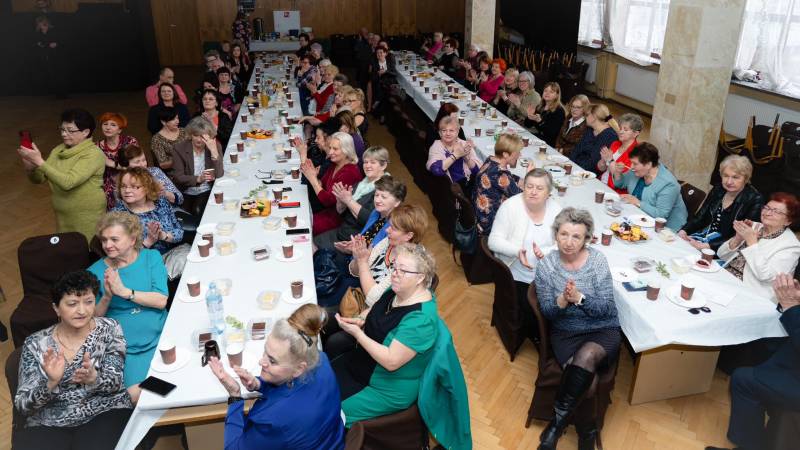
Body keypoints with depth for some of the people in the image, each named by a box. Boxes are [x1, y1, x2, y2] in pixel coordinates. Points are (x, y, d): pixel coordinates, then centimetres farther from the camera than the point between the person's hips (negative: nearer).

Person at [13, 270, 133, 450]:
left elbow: (115, 382, -6)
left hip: (104, 414, -1)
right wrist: (51, 382, -23)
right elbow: (22, 405, -3)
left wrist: (93, 378, -28)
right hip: (48, 425, 1)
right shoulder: (35, 343, 1)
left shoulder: (109, 329, 1)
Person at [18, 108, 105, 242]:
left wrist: (40, 162, -30)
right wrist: (29, 165, -16)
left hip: (87, 218, -7)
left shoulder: (93, 154, -19)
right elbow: (38, 179, 4)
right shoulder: (59, 149, 4)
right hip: (62, 217, 7)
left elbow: (68, 182, -29)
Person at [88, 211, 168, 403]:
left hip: (158, 339, 0)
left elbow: (161, 300, -10)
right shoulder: (95, 271, 1)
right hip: (125, 349, 0)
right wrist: (107, 297, -15)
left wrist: (124, 291, -18)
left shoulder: (151, 257, 1)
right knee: (135, 395, -18)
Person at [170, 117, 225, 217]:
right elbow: (177, 177, -10)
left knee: (198, 210, -27)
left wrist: (214, 151, -25)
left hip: (206, 191, -1)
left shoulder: (215, 146, -5)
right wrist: (198, 179, -27)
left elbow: (219, 175, -14)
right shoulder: (180, 148, -6)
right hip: (186, 193, 1)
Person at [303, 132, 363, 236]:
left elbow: (328, 200, -24)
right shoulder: (334, 165, 4)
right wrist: (313, 174, -9)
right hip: (328, 210, 8)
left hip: (339, 217, -8)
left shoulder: (349, 172, -23)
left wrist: (312, 178, -21)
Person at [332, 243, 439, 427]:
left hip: (389, 389, -8)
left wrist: (356, 333, -29)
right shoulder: (398, 290, -6)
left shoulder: (420, 318, -31)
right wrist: (360, 320, -8)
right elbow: (375, 309, 14)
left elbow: (391, 361, -32)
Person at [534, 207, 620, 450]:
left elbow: (606, 308, -11)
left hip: (603, 330, -1)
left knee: (586, 357, -33)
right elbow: (546, 311, -6)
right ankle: (587, 430, 0)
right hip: (565, 333, 1)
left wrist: (580, 298, -29)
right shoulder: (546, 265, -5)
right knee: (584, 377, -26)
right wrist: (562, 301, -27)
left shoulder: (598, 260, -8)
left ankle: (557, 423, -17)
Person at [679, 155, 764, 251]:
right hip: (703, 235, 6)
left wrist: (709, 246, -28)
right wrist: (683, 231, -11)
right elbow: (700, 217, 10)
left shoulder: (754, 201, -11)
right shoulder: (717, 190, 8)